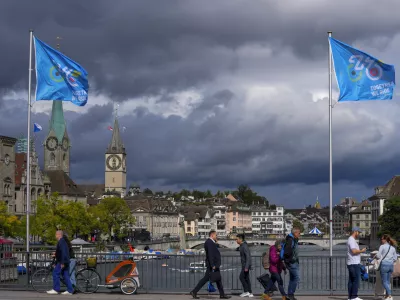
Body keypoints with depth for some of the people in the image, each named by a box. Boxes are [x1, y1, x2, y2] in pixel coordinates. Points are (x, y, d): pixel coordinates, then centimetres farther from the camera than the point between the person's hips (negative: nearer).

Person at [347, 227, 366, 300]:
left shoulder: (352, 240, 20)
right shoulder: (351, 240, -13)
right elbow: (354, 251, -23)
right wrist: (362, 251, -10)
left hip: (351, 264, 10)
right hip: (354, 264, -10)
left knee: (351, 280, 9)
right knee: (356, 280, -10)